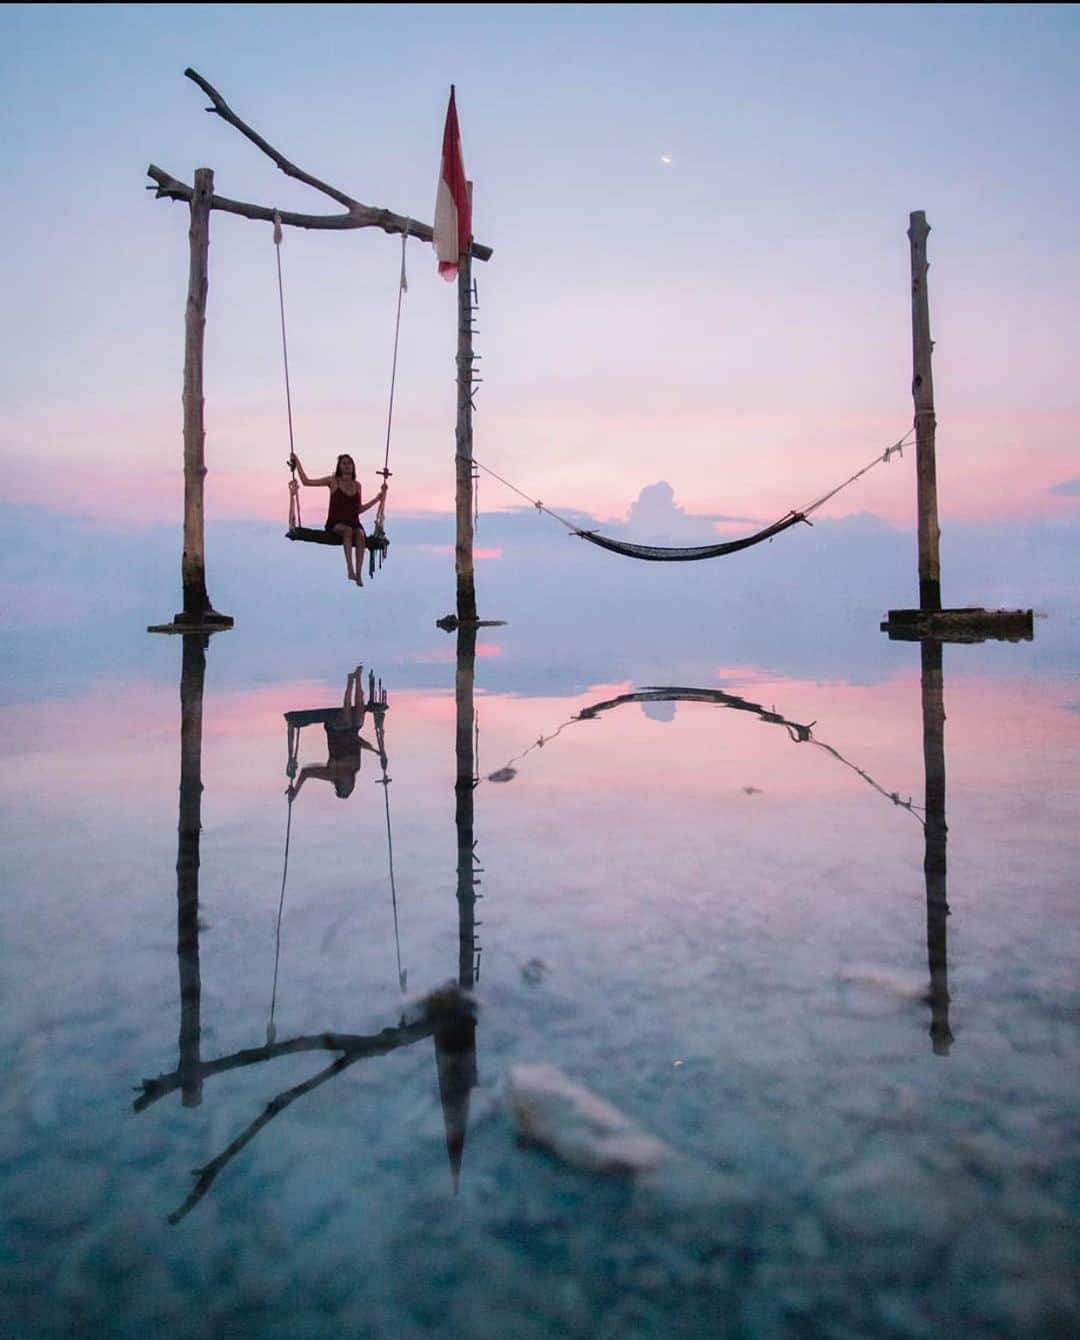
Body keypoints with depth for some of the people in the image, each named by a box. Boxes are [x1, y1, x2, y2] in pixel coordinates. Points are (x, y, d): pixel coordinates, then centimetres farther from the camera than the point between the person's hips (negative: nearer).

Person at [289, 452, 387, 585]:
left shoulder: (357, 485, 14)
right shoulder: (333, 481, 5)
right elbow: (306, 481, 8)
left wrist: (377, 499, 16)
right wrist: (297, 462, 7)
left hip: (353, 523, 3)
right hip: (335, 523, -3)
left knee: (360, 535, -32)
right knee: (347, 530, -38)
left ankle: (359, 574, -38)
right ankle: (350, 569, -45)